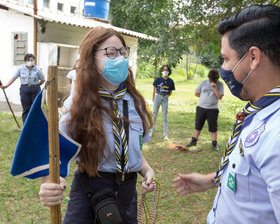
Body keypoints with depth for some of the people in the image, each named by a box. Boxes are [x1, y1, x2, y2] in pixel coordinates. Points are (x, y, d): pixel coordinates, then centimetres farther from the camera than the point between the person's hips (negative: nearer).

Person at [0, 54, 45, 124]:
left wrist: (36, 86, 10)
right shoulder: (21, 68, 3)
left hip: (35, 90, -1)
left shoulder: (37, 69, 0)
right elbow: (13, 77, 2)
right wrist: (6, 85, -7)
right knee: (26, 109, 3)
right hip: (24, 90, 1)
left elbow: (43, 80, 9)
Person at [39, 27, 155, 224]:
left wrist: (147, 170, -8)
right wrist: (48, 185, -35)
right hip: (90, 192, -4)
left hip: (128, 192, 4)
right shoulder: (79, 104, -12)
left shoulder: (134, 102, 0)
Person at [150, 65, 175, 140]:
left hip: (165, 98, 0)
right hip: (157, 97, 0)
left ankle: (165, 134, 9)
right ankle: (152, 131, 21)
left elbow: (170, 92, 9)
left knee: (165, 116, 4)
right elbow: (155, 89, 4)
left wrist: (165, 97, 1)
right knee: (154, 114, 8)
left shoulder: (170, 81, -1)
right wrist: (153, 98, 6)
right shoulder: (158, 79, -5)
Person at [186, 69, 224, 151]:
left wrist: (214, 87, -15)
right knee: (198, 125, 10)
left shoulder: (220, 84, 0)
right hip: (201, 107, 2)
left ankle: (214, 144, 8)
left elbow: (220, 97, -9)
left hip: (213, 109, -2)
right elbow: (196, 93, 9)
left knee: (213, 127, 0)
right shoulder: (203, 82, 4)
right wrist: (205, 97, 3)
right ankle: (194, 141, 22)